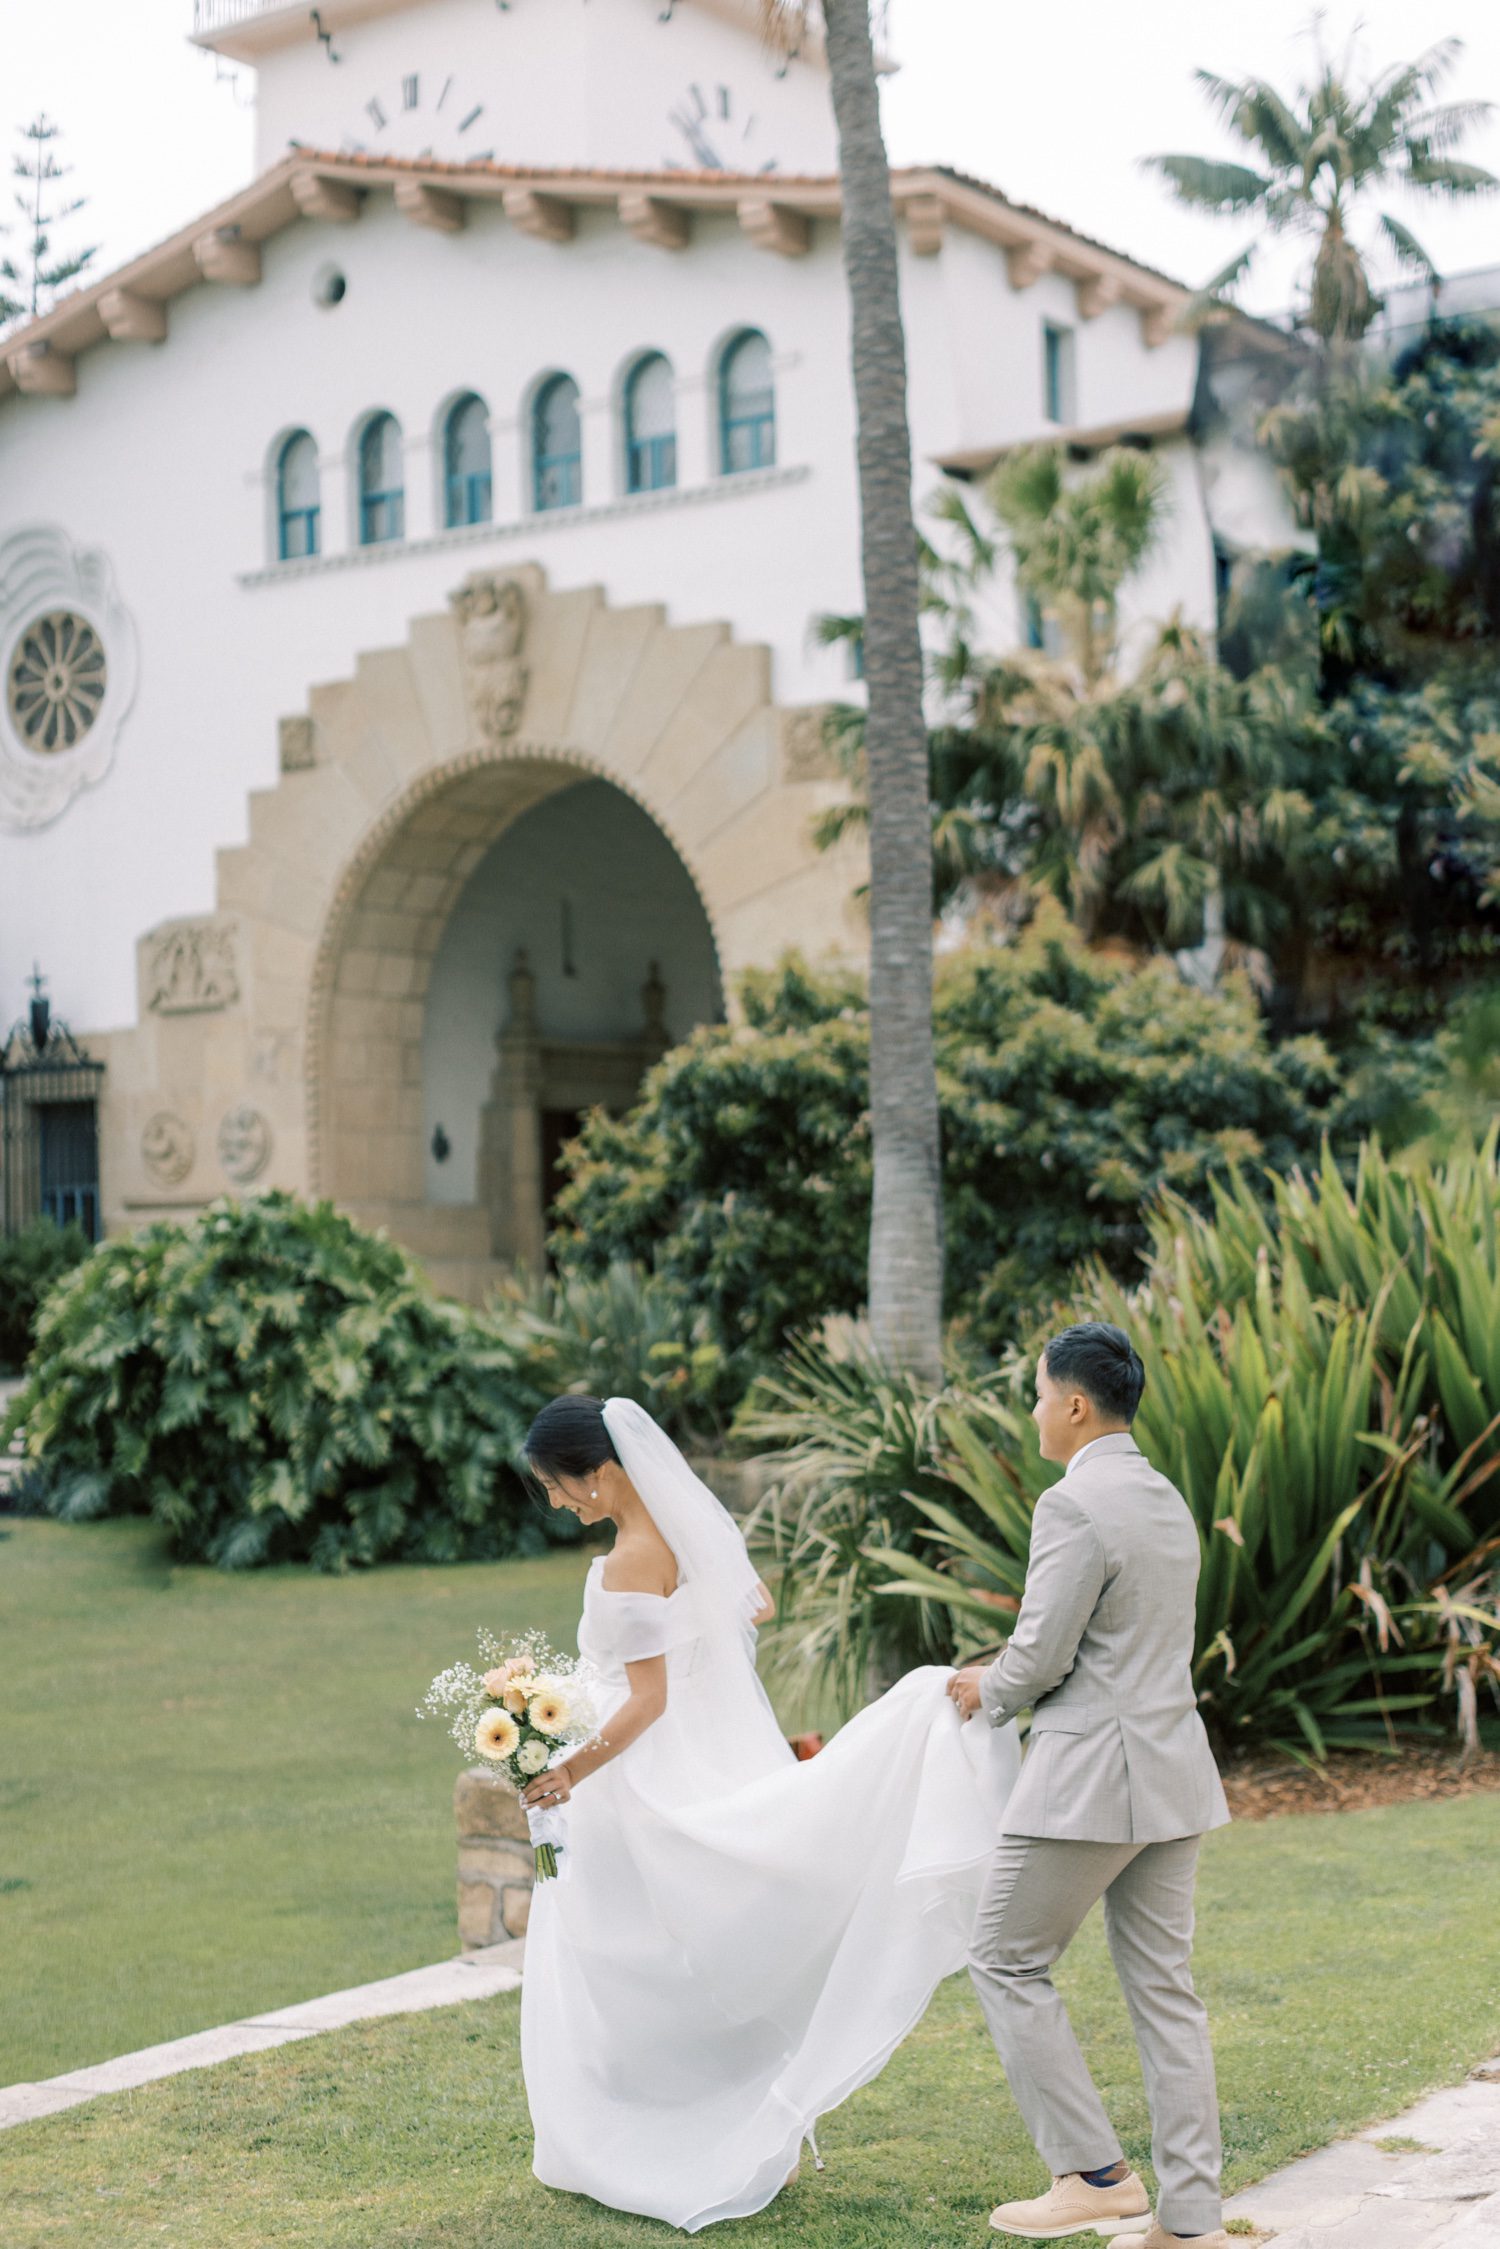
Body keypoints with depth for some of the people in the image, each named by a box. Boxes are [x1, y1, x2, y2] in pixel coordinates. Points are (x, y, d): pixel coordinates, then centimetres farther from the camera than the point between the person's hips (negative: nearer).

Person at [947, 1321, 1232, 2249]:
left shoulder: (1074, 1505, -17)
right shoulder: (1167, 1498, 12)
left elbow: (1041, 1656, -17)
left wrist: (989, 1693, 4)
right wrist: (1011, 1673, 19)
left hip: (1091, 1775, -9)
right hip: (1173, 1773, 9)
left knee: (1008, 1962, 6)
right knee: (1163, 1987, 11)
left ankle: (1095, 2173, 7)